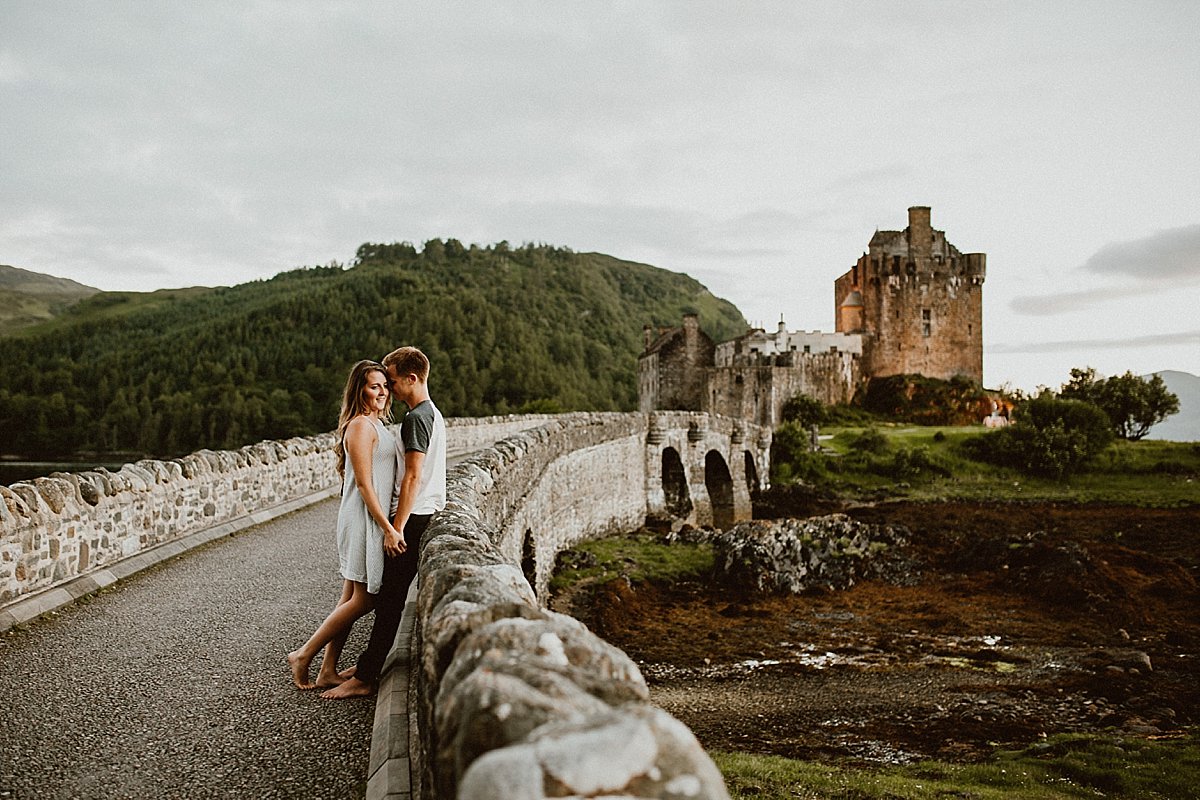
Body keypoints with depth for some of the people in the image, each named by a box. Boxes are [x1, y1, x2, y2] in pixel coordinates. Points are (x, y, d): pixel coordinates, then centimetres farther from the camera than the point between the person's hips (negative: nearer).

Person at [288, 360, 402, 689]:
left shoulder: (376, 424, 15)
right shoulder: (360, 425, -15)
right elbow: (363, 483, -19)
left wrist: (388, 525, 18)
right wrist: (388, 528, -21)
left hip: (373, 519, 10)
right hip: (365, 519, -10)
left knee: (351, 598, 12)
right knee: (364, 599, -4)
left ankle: (328, 671, 18)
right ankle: (303, 655, 7)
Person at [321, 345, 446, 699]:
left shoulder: (416, 418, -16)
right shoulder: (433, 414, 16)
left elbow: (413, 477, -21)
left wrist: (396, 527, -20)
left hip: (410, 518, -10)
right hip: (425, 514, 10)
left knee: (390, 598, -6)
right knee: (390, 595, 15)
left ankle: (364, 678, -1)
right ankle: (371, 662, 24)